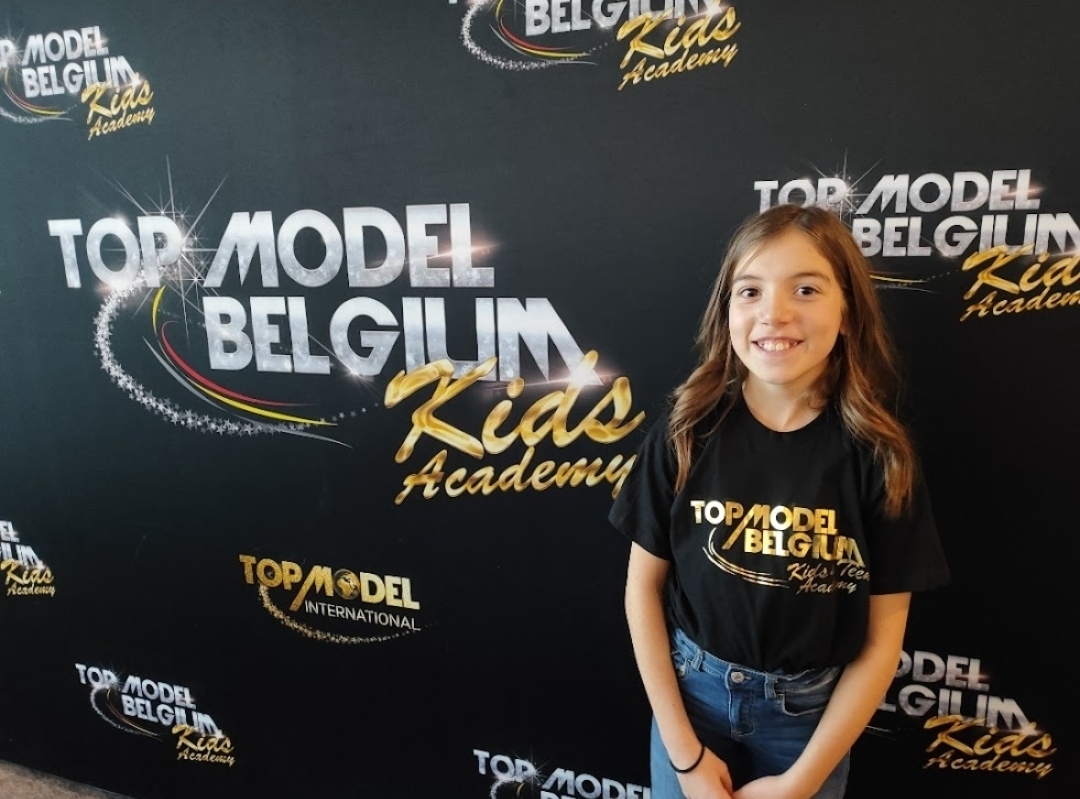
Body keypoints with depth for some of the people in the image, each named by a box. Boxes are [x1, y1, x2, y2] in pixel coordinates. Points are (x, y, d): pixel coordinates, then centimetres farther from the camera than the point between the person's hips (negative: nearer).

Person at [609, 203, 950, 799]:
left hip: (811, 714, 0)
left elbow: (882, 642, -9)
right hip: (691, 693, 1)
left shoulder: (878, 454, -15)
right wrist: (684, 751, -8)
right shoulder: (686, 430, -15)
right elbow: (643, 587, -8)